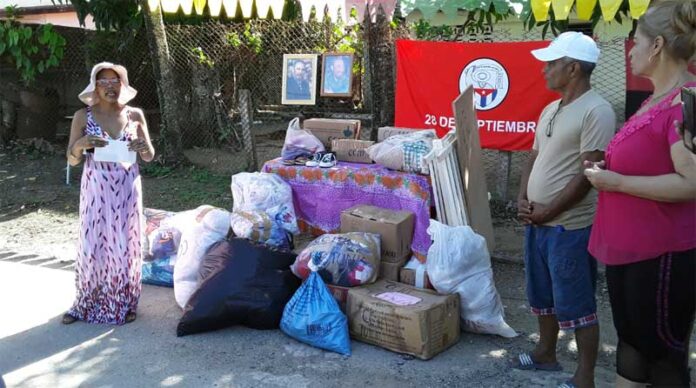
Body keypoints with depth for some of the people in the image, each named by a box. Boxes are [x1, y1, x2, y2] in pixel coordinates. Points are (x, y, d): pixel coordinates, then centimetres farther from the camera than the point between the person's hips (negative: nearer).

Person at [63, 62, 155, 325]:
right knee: (92, 244, 4)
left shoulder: (135, 115, 2)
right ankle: (86, 304, 20)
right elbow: (72, 160, 0)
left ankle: (124, 303, 20)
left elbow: (149, 158, 7)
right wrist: (81, 144, -21)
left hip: (126, 190, 1)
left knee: (124, 244, 6)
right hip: (96, 190, 0)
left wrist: (144, 147, -15)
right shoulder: (83, 116, -1)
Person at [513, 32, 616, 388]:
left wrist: (548, 212, -15)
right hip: (536, 222, 9)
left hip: (569, 226, -9)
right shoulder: (550, 110, 12)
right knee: (542, 295, 20)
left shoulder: (596, 111, -15)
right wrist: (522, 199, 1)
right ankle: (545, 353, 36)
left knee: (575, 303, 0)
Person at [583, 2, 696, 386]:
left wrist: (616, 182, -20)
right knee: (631, 339, 19)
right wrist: (608, 168, 9)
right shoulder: (656, 100, 12)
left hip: (663, 254, -9)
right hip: (628, 249, 10)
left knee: (663, 353, 5)